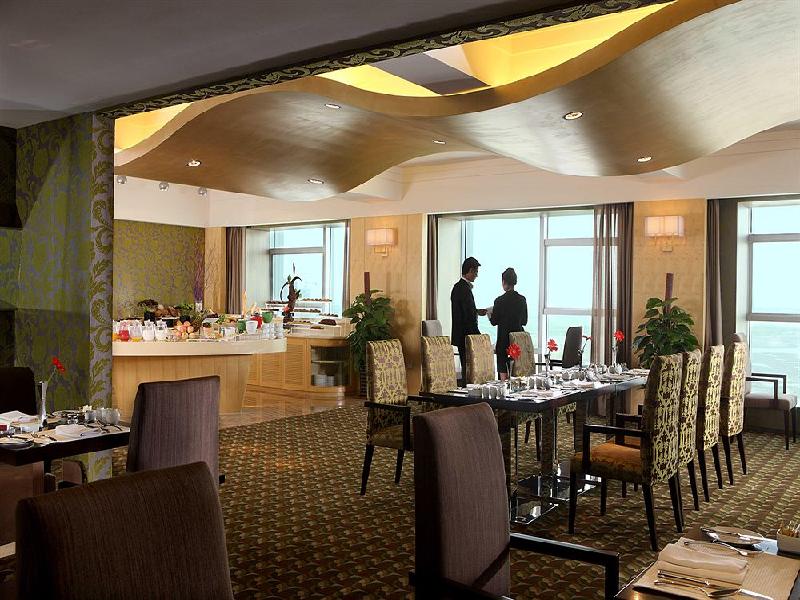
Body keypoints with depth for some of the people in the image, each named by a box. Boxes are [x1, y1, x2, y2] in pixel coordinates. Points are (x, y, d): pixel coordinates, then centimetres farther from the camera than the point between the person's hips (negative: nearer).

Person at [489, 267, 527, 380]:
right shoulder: (522, 299, 1)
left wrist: (490, 314, 17)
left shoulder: (500, 300, -12)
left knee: (503, 371, 2)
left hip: (504, 339, -5)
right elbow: (524, 321, 9)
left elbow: (494, 321, -4)